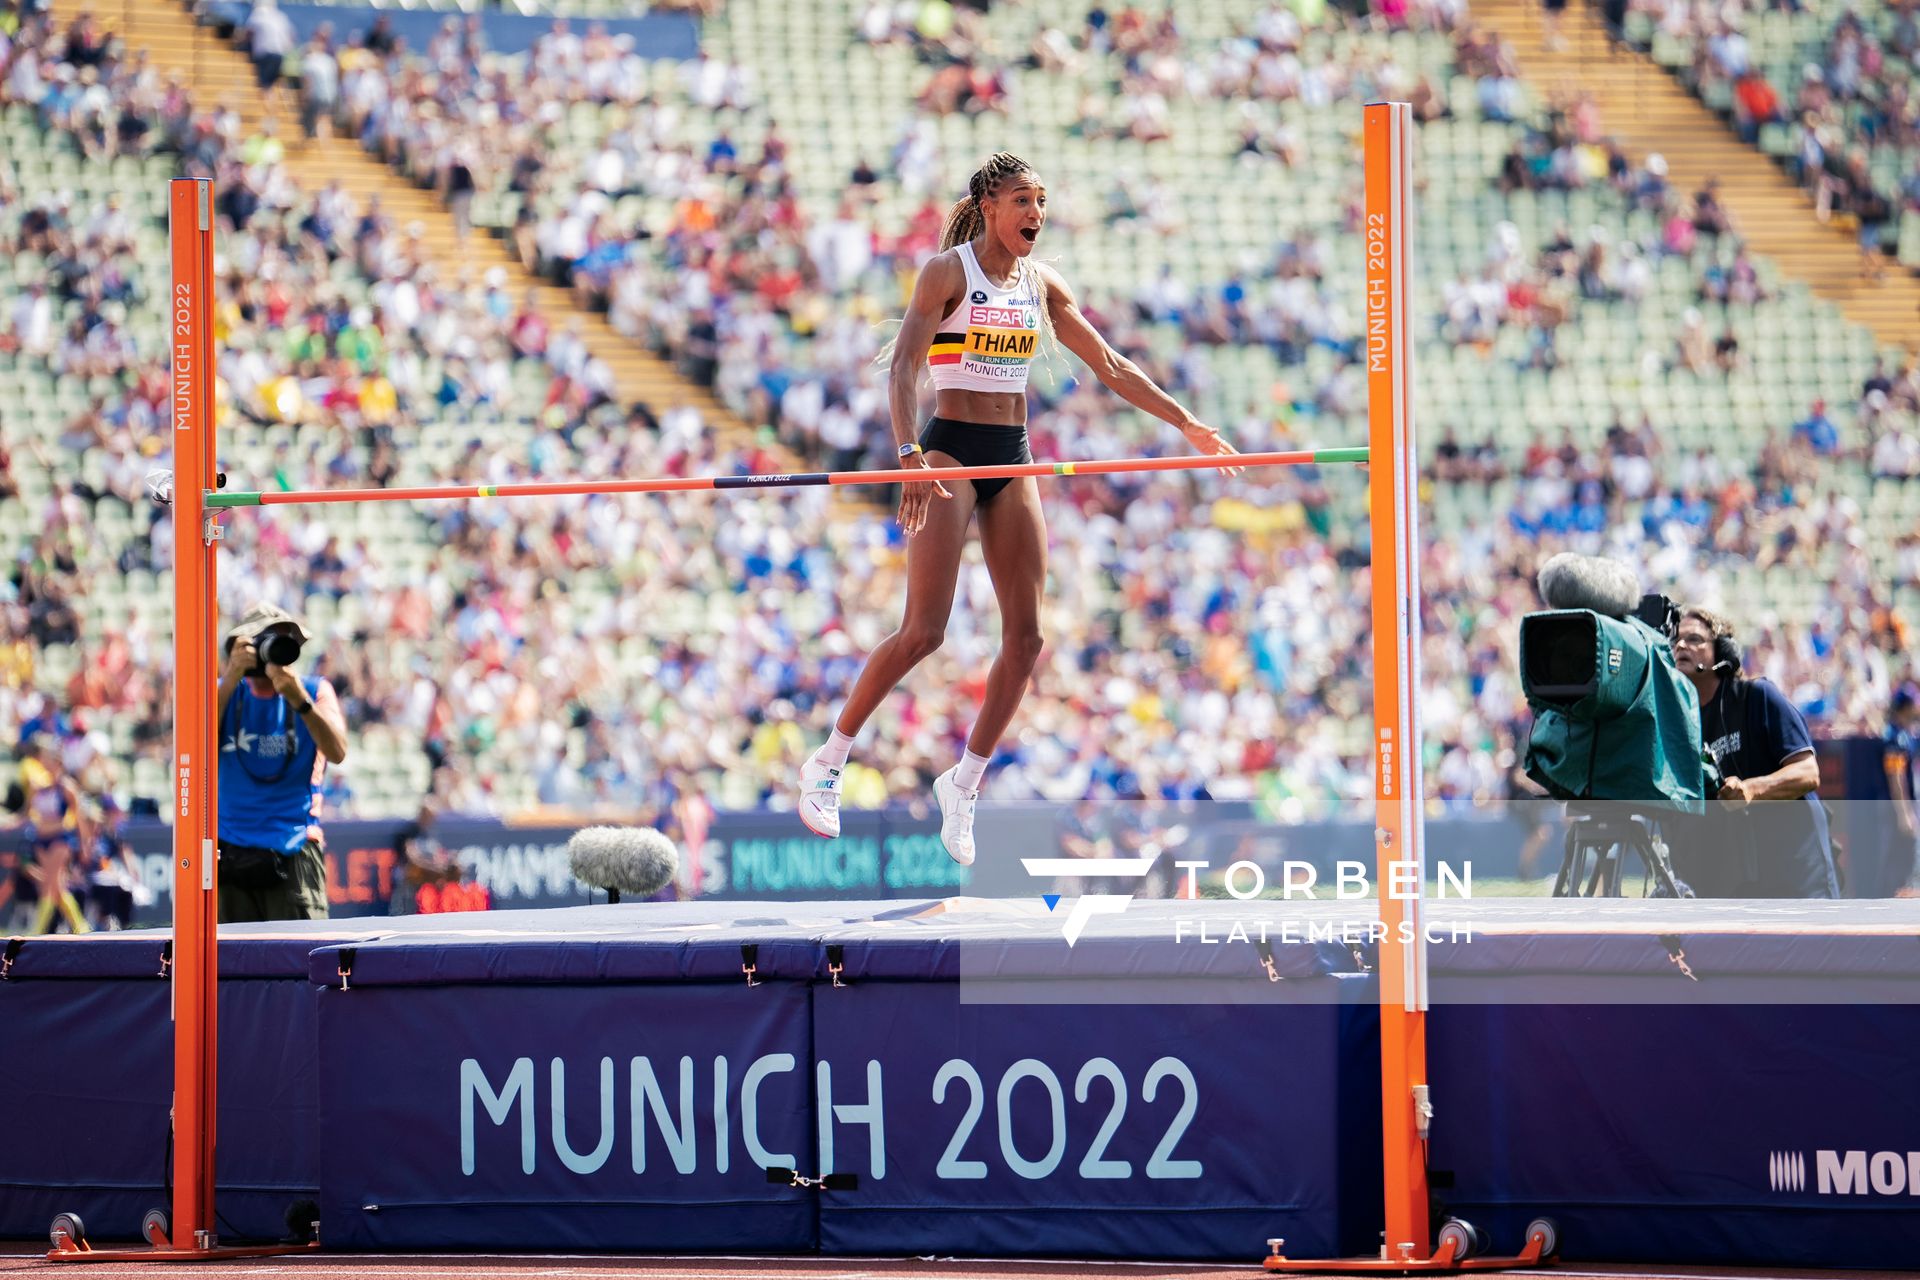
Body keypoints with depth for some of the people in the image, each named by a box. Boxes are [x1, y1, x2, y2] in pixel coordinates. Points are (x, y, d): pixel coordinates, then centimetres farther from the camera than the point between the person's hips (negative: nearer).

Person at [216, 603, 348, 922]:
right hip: (230, 852, 2)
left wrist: (299, 700, -22)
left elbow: (337, 752, -9)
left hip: (293, 849, -2)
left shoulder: (315, 691, 8)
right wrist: (232, 676, -15)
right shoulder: (226, 692, 12)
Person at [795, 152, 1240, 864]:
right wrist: (909, 455, -33)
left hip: (1013, 459, 6)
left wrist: (1184, 423, 12)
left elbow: (1109, 366, 17)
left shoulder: (1041, 285, 10)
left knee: (1025, 636, -1)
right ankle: (826, 764, 0)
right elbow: (904, 367, -18)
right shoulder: (947, 272, -8)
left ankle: (964, 783, 11)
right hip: (952, 451, -6)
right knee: (923, 631, -13)